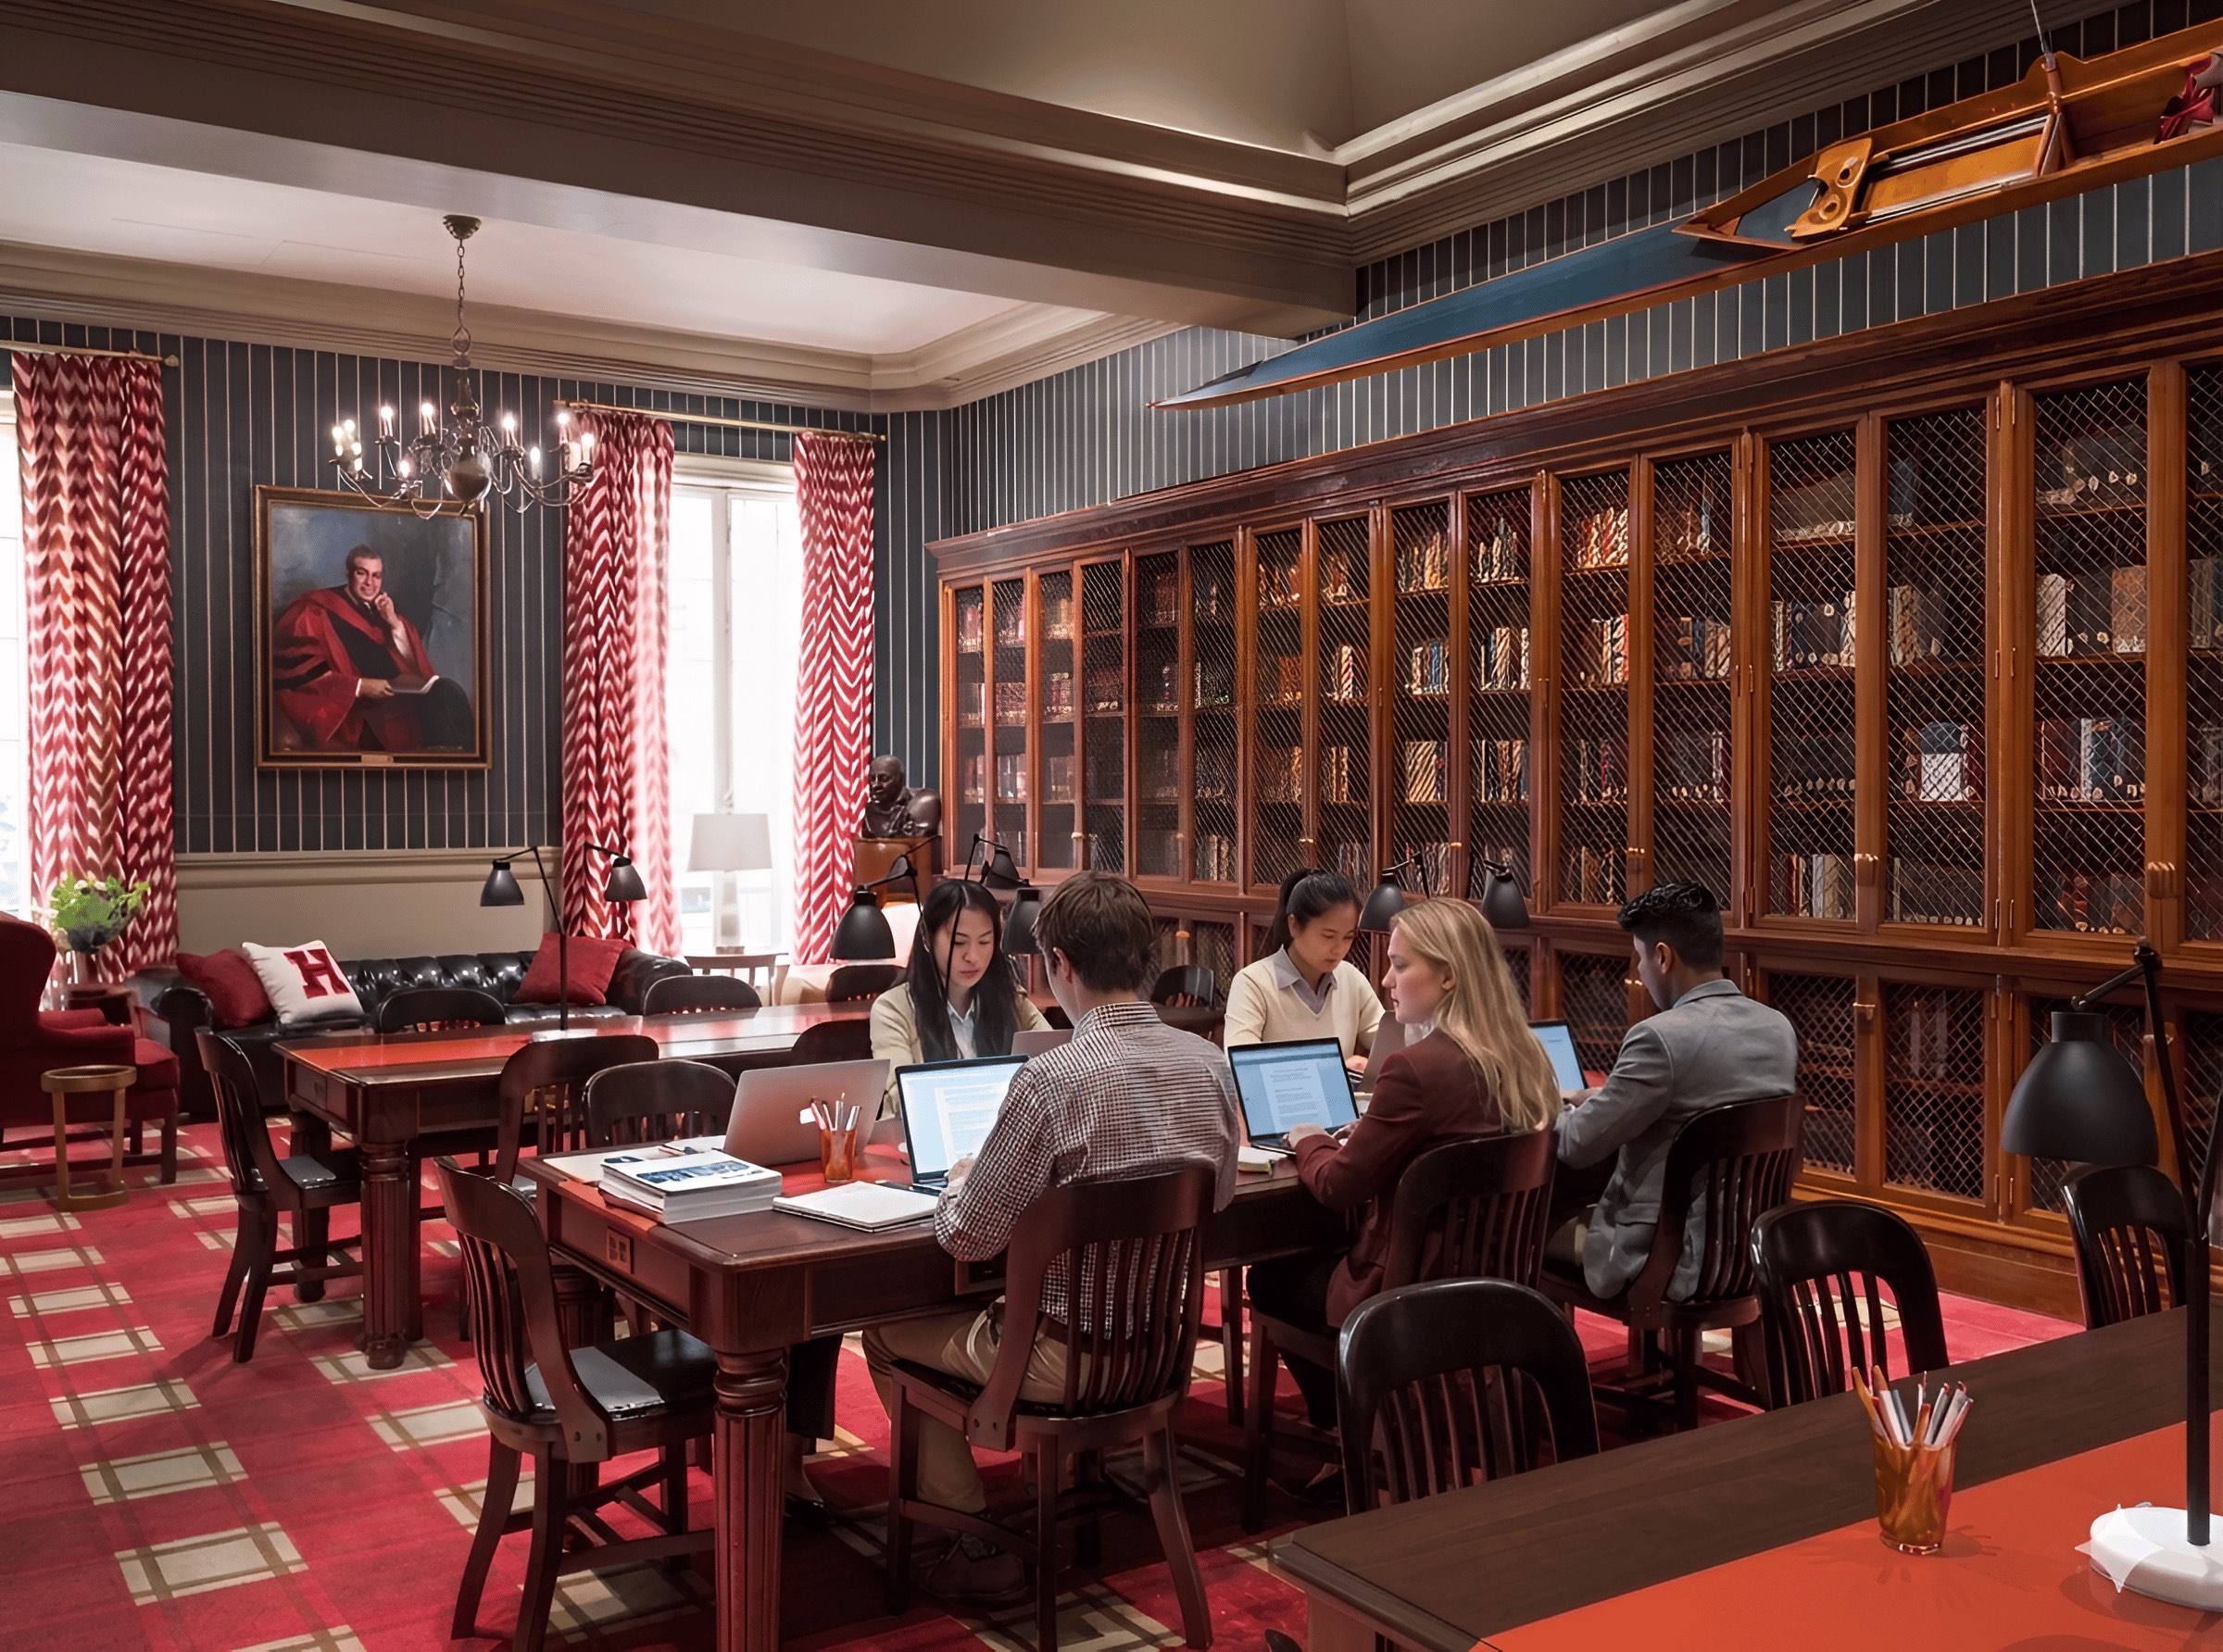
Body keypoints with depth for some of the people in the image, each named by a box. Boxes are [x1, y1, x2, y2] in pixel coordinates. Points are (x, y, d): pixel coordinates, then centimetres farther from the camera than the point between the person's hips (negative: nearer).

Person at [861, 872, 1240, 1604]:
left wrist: (959, 1182, 3)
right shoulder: (1209, 1063, -6)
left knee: (886, 1332, 17)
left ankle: (980, 1547, 19)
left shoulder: (1054, 1080, -26)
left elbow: (968, 1238, -19)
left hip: (1071, 1357, -7)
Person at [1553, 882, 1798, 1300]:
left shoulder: (1661, 1037, -23)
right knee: (1582, 1212, 28)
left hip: (1671, 1260, -8)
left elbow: (1576, 1146, -15)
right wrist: (1607, 1099, 21)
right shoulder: (1779, 1028, 1)